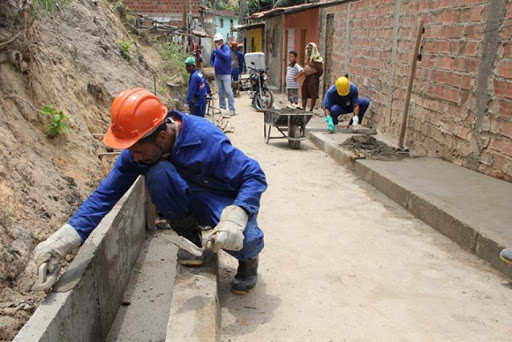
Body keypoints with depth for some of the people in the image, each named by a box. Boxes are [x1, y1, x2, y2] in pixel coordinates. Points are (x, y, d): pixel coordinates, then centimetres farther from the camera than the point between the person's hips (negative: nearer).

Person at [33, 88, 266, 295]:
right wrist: (68, 235, -29)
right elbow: (107, 192, -16)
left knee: (246, 240, -37)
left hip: (223, 203, -3)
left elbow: (254, 176, -28)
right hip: (188, 205, 4)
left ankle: (247, 259, 4)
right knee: (158, 173, -29)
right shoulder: (136, 149, -17)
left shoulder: (207, 140, -31)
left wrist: (234, 218, -46)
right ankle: (190, 239, -5)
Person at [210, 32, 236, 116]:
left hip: (226, 74, -6)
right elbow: (211, 58, 26)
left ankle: (232, 109, -9)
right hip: (217, 74, 6)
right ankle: (222, 107, 22)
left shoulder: (226, 48, -8)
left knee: (228, 91, -10)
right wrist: (213, 65, 8)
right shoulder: (215, 50, 11)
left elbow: (227, 57, -27)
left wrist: (219, 50, -24)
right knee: (221, 92, 12)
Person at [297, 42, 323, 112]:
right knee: (304, 94, 9)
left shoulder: (316, 58, -10)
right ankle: (303, 108, 15)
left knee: (313, 95, -1)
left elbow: (321, 70, -8)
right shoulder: (307, 57, 13)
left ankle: (311, 110, 6)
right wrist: (298, 76, 23)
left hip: (313, 78, -8)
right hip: (307, 78, 8)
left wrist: (316, 77, 3)